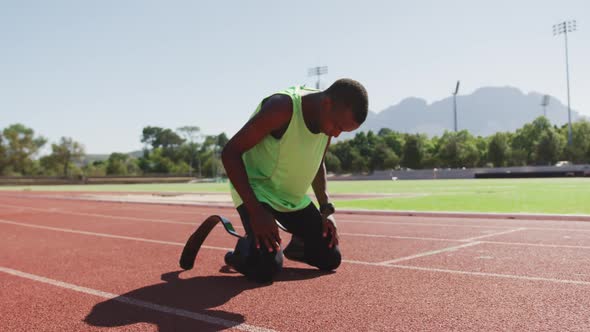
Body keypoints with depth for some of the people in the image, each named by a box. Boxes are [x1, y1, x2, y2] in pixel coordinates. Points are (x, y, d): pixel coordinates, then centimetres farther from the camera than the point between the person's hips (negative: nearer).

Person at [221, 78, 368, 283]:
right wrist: (256, 211, -31)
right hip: (256, 191, -7)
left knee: (330, 259, 2)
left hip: (294, 198, 7)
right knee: (267, 268, -25)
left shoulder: (330, 118, -4)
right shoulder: (282, 108, -28)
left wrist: (326, 209, 2)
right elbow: (230, 153, -26)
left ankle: (297, 245, 32)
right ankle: (242, 249, 7)